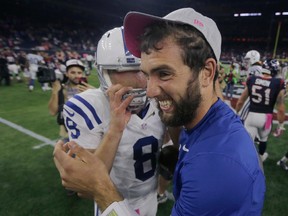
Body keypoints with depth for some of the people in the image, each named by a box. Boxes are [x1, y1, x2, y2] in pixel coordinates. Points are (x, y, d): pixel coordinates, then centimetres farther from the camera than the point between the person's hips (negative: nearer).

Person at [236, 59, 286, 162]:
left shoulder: (252, 80, -3)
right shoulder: (278, 84, -10)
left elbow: (240, 101, 3)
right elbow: (280, 109, -9)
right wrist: (281, 124, 3)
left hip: (251, 115, 0)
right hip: (266, 118, 1)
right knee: (263, 139, 28)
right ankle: (261, 156, 54)